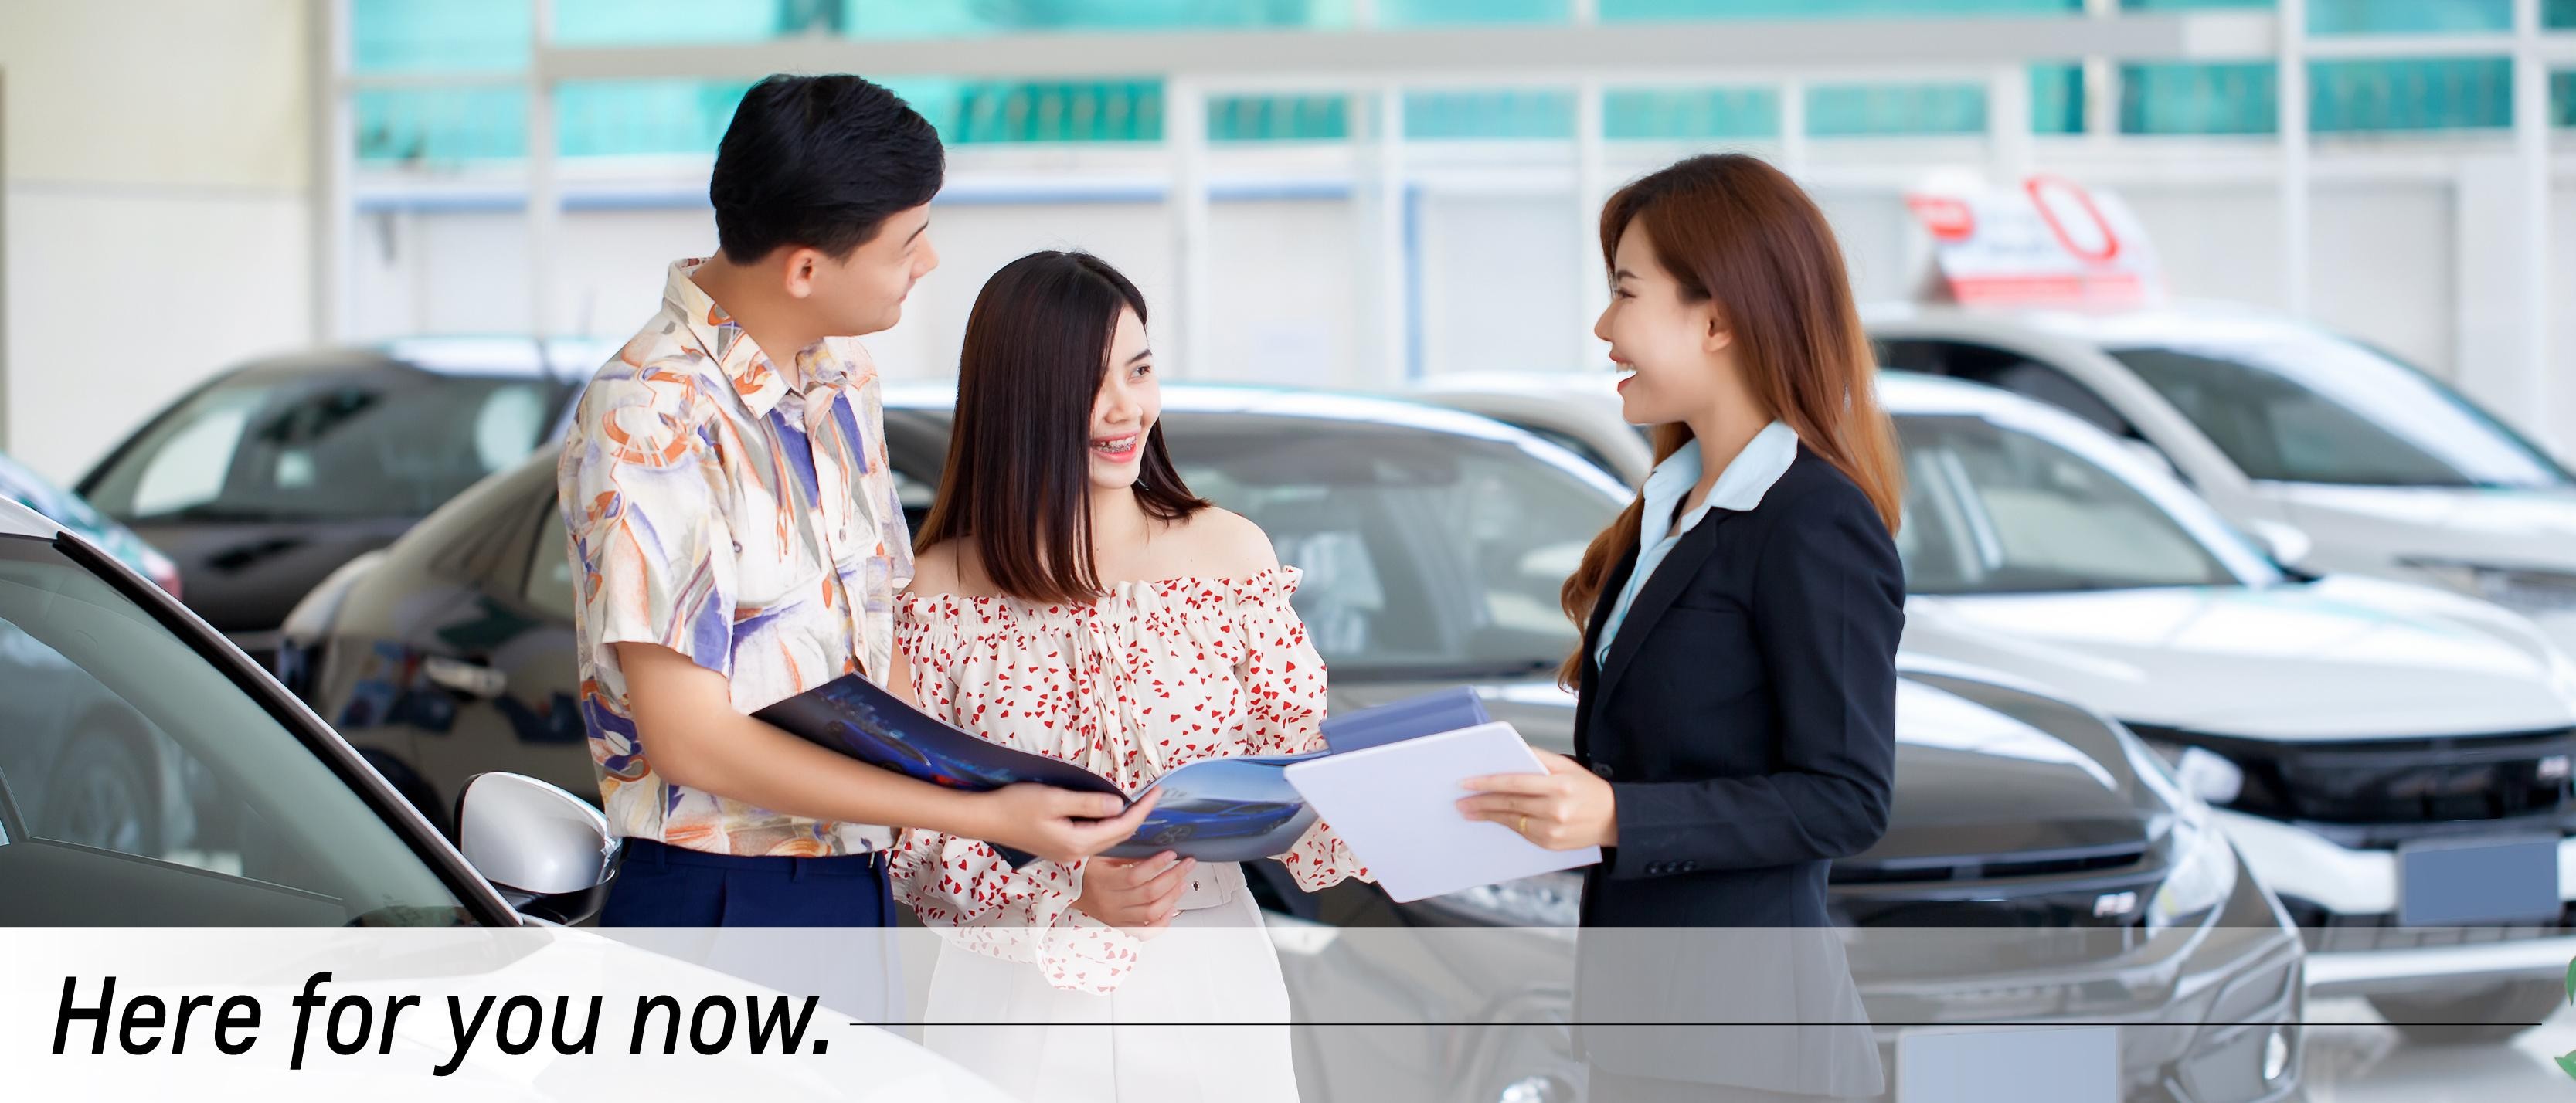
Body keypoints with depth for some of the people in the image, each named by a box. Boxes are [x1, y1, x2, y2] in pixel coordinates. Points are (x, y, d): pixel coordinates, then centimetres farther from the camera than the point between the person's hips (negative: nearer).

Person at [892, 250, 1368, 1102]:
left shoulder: (1231, 553, 0)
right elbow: (911, 851, -5)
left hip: (1207, 999, 2)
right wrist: (1072, 891, -21)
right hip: (1021, 1011, -1)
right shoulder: (943, 593, -5)